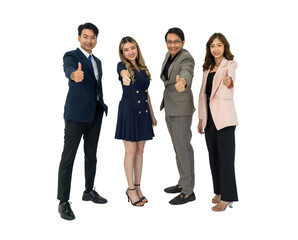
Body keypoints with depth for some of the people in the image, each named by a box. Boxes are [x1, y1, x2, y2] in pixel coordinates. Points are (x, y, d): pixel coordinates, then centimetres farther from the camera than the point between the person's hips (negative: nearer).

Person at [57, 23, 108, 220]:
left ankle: (89, 191, 30)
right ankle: (63, 202, 2)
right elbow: (68, 69, -28)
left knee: (91, 154, 15)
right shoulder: (71, 56, -4)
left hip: (95, 114, 7)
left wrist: (103, 106, 14)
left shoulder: (97, 61, 18)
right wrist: (75, 74, -51)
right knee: (69, 156, -5)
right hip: (76, 113, -7)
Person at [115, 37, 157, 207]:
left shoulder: (143, 68, 11)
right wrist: (125, 77, -56)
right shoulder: (122, 65, -5)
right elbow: (123, 72, -31)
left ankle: (137, 187, 21)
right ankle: (131, 189, 14)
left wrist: (152, 115, 16)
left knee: (140, 150, 9)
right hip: (128, 111, -5)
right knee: (131, 151, 0)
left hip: (143, 111, 5)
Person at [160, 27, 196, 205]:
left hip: (182, 110, -9)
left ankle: (188, 192, 9)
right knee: (178, 147, 16)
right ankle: (183, 183, 31)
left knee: (183, 148, -3)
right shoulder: (169, 55, 8)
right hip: (170, 108, 9)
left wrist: (182, 82, -63)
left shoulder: (187, 59, -19)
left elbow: (186, 73, -42)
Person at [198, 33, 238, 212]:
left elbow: (230, 75, -27)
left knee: (226, 156, -6)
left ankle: (227, 198, 3)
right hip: (210, 115, 7)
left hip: (224, 115, -6)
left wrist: (229, 81, -52)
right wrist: (201, 118, 12)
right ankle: (219, 191, 25)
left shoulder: (230, 64, -3)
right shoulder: (207, 68, 15)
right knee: (213, 155, 11)